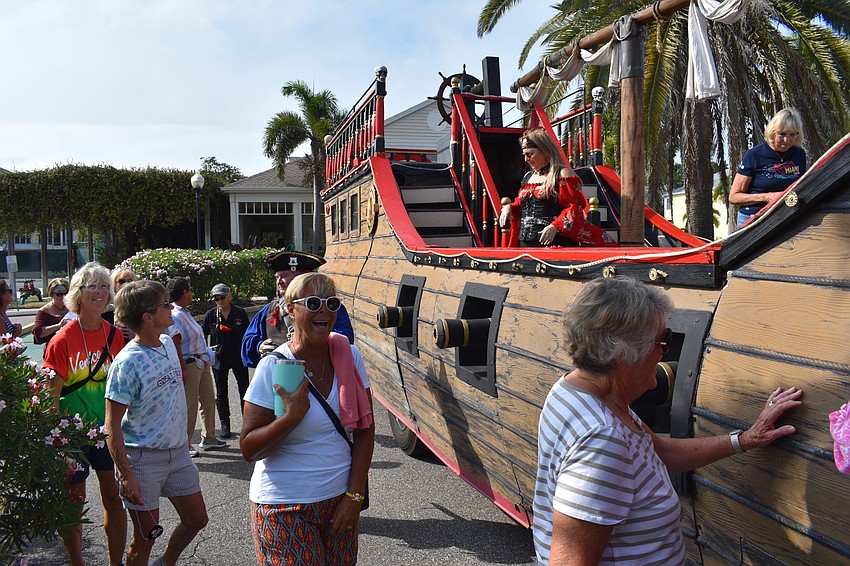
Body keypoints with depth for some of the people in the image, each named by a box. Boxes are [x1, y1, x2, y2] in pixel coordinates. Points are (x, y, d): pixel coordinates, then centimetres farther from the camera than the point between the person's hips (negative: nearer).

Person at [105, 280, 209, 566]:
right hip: (143, 457, -7)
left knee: (196, 519, 16)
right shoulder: (127, 362, -20)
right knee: (146, 536, 6)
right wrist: (125, 475, -21)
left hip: (178, 451, 7)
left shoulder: (168, 342, 2)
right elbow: (112, 424, -18)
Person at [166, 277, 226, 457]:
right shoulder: (175, 315, -17)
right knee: (189, 406, -2)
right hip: (189, 365, -10)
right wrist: (183, 370, -22)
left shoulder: (185, 313, 14)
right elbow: (175, 346, -21)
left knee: (208, 401, 17)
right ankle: (185, 444, 10)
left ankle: (209, 438, 29)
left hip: (202, 363, 10)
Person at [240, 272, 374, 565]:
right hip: (285, 508, -3)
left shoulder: (350, 356, -3)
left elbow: (364, 430, 2)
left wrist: (354, 495, -3)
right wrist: (292, 416, -25)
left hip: (339, 500, 3)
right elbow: (249, 450, -10)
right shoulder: (273, 367, -12)